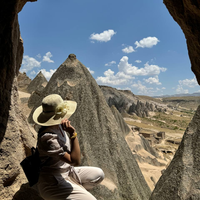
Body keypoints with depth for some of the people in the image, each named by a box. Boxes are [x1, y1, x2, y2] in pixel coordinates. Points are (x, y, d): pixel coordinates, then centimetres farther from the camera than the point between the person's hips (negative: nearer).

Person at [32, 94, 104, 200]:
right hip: (52, 182, -8)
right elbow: (75, 161, -31)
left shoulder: (58, 125, -5)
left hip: (67, 172, 9)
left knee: (99, 174, 11)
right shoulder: (48, 138, -31)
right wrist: (73, 134, -36)